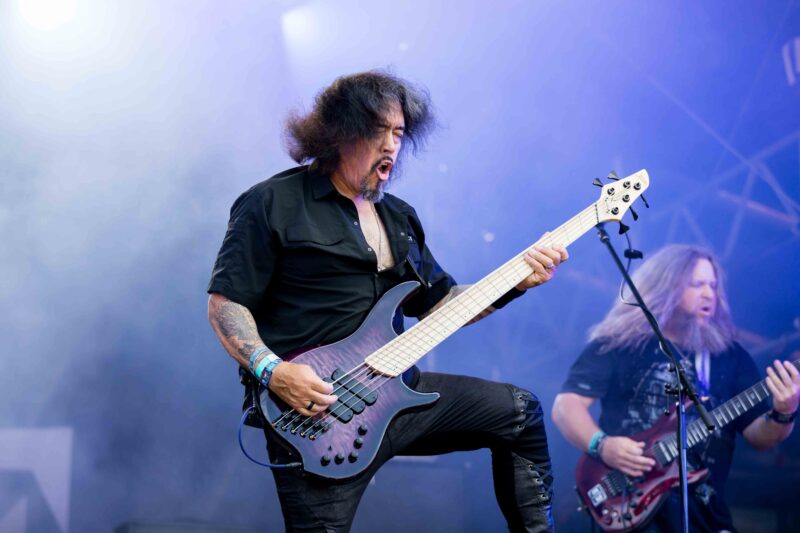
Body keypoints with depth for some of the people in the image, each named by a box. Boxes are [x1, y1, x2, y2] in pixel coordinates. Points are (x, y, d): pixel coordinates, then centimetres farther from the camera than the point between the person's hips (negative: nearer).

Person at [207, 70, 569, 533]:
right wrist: (271, 370, -24)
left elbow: (439, 303, 18)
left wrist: (514, 284, 4)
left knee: (520, 412, 11)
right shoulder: (273, 205, -7)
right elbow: (225, 303, -9)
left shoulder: (400, 218, 16)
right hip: (315, 408, -7)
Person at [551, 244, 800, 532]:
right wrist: (602, 445, -17)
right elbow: (566, 405, 0)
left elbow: (759, 436, 10)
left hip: (703, 508, 3)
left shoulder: (730, 355, 13)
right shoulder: (619, 343, 3)